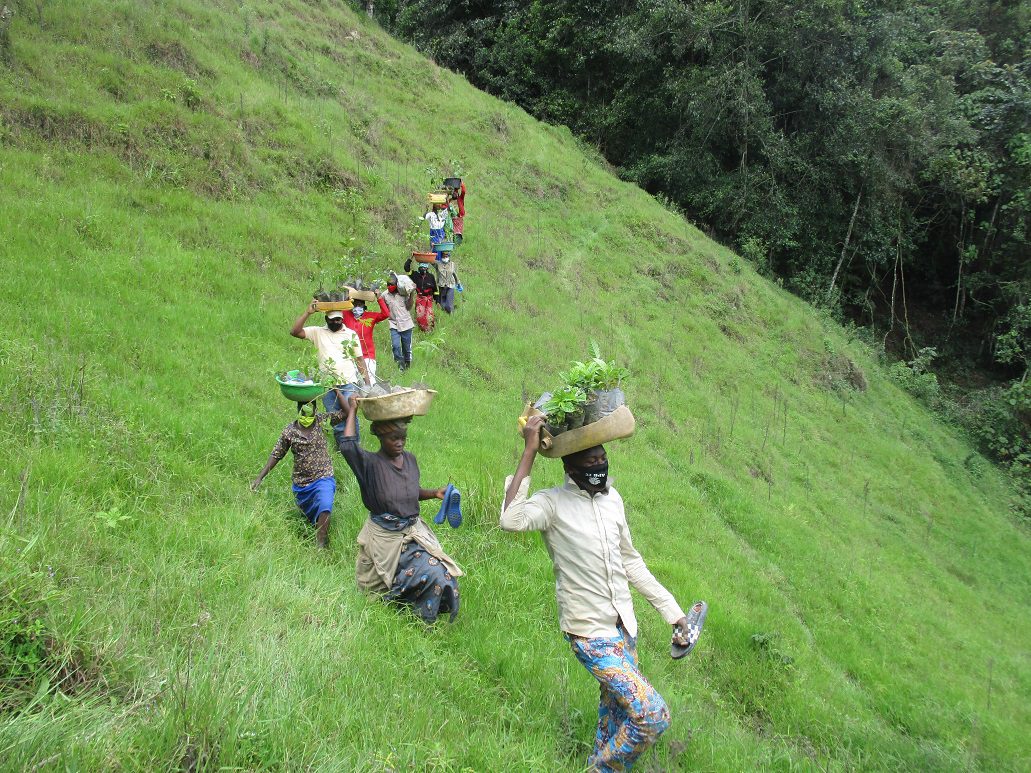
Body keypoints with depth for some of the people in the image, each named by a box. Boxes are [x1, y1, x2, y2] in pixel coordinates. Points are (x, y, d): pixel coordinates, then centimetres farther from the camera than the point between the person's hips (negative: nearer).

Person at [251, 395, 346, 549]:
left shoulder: (321, 421, -6)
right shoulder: (288, 432, -5)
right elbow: (276, 455, 2)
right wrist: (260, 477, -1)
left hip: (323, 478, -2)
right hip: (301, 484, 3)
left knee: (325, 507, -30)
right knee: (311, 517, 17)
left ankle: (320, 546, -22)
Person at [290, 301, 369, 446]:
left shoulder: (351, 334, 6)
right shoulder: (318, 332, 6)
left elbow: (359, 359, 7)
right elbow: (294, 332, -6)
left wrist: (367, 382, 2)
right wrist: (308, 312, -12)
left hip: (349, 383, -2)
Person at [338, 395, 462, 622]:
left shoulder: (410, 459, 2)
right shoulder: (371, 464, -16)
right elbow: (347, 447, -37)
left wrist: (435, 493, 0)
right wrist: (352, 412, -24)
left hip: (414, 531, 6)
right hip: (386, 537, -6)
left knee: (441, 573, -2)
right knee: (432, 574, -10)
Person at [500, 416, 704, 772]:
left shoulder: (612, 499, 5)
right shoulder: (553, 503, -15)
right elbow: (511, 521, -37)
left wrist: (673, 612, 15)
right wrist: (529, 452, -33)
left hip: (624, 625, 7)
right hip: (591, 634, -7)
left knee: (616, 711, 19)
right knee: (652, 715, -12)